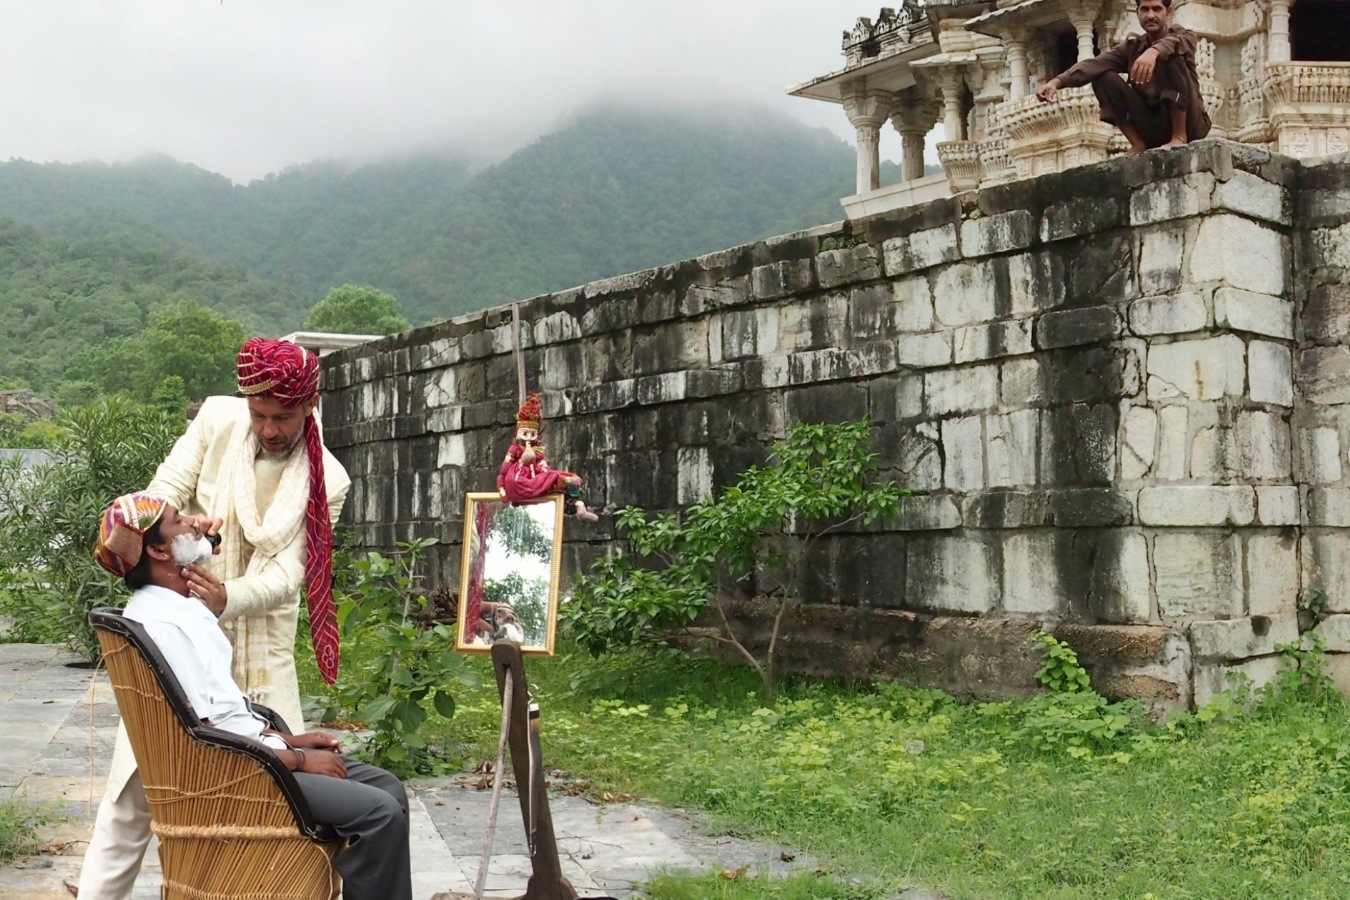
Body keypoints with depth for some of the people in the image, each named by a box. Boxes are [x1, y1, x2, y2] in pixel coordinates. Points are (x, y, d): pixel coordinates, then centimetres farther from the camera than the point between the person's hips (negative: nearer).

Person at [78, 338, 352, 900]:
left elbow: (286, 574, -12)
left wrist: (228, 597, -33)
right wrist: (175, 521, -28)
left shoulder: (325, 482, -5)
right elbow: (163, 490, -3)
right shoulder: (217, 420, -4)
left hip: (259, 651, 0)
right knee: (135, 788, 2)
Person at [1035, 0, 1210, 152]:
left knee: (1170, 54, -24)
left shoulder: (1185, 36, 0)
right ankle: (1139, 144, -10)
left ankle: (1180, 136, -22)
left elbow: (1174, 42, -28)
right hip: (1153, 127, 4)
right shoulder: (1132, 47, 9)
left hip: (1190, 124, -4)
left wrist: (1154, 51, -52)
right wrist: (1057, 81, -29)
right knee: (1103, 77, -8)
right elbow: (1096, 63, -11)